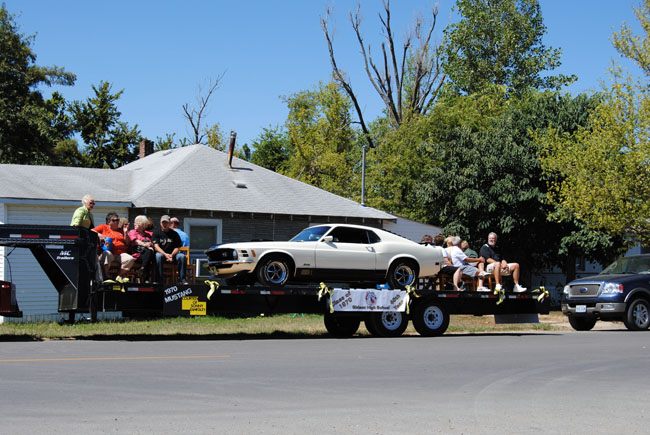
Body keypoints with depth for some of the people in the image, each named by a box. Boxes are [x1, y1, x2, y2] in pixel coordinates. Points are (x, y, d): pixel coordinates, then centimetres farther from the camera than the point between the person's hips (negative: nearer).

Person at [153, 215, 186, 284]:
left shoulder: (174, 234, 11)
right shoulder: (156, 232, 6)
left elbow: (177, 247, 5)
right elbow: (156, 247, -6)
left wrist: (171, 255, -16)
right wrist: (165, 254, -21)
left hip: (172, 255, 2)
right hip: (161, 253, -2)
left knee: (182, 256, -26)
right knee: (158, 255, -36)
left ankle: (183, 280, -26)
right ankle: (159, 280, -36)